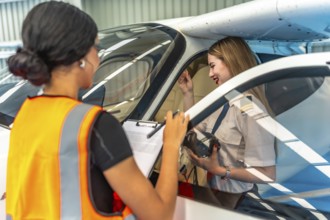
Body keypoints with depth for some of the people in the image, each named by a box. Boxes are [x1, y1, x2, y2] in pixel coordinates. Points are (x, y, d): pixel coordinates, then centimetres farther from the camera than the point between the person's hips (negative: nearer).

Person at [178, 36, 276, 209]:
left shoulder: (250, 110, -28)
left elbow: (267, 175, -28)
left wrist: (219, 170, -30)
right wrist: (188, 94, -1)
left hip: (233, 199, -8)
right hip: (215, 189, 8)